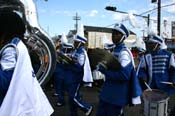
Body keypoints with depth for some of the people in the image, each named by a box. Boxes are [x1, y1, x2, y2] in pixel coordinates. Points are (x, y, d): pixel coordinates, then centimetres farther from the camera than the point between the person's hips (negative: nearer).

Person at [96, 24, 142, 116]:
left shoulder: (124, 52, -17)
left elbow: (124, 75, -28)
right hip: (107, 92, 9)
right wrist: (102, 67, 3)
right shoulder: (115, 50, 11)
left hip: (117, 95, -9)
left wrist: (104, 70, -23)